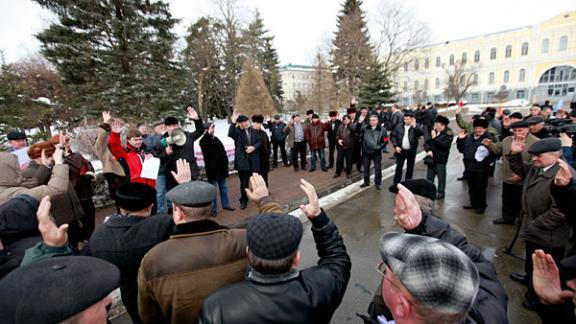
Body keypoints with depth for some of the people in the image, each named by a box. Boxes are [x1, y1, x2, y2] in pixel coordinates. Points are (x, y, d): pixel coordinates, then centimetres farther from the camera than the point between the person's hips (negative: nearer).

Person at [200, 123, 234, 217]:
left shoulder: (216, 139, 11)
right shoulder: (204, 140, -9)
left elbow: (223, 151, 16)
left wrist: (225, 161, 9)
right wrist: (209, 133, -43)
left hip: (221, 167, 7)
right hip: (212, 168, -6)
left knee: (224, 187, 16)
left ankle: (225, 204, 31)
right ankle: (214, 209, 13)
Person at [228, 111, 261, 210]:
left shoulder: (253, 131, 6)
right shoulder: (237, 131, -5)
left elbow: (259, 141, 7)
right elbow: (230, 134, -26)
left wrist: (254, 147, -12)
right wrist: (233, 122, -35)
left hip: (254, 160, 3)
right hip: (242, 160, -3)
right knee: (244, 182, 4)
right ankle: (244, 201, 21)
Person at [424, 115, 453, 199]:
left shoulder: (448, 134, -8)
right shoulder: (433, 132, 7)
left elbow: (445, 145, -23)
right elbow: (426, 142, 6)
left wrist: (435, 138, -20)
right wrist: (428, 150, -11)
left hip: (441, 159, -5)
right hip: (431, 158, 5)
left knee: (441, 177, 3)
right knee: (429, 176, 12)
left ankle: (441, 193, 15)